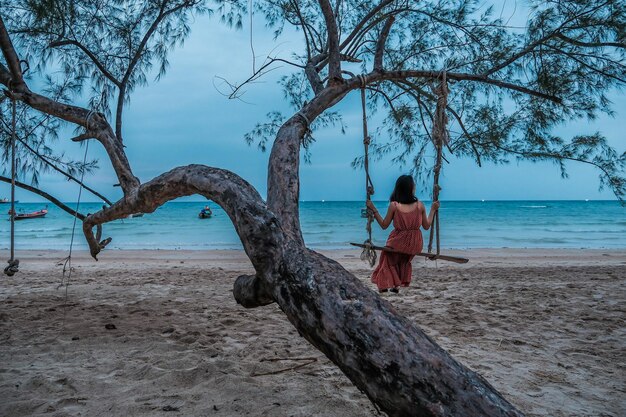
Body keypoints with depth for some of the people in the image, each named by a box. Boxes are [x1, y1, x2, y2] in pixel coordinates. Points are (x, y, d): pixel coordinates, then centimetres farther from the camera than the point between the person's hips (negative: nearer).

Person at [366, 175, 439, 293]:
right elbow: (426, 226, 4)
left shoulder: (394, 205, -13)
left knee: (388, 261, 27)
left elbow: (384, 225, -3)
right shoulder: (420, 205, -7)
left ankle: (385, 284, 21)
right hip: (415, 243, 3)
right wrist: (433, 210, 16)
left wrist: (374, 210, 2)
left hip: (398, 242, -3)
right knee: (404, 261, 33)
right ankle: (396, 285, 30)